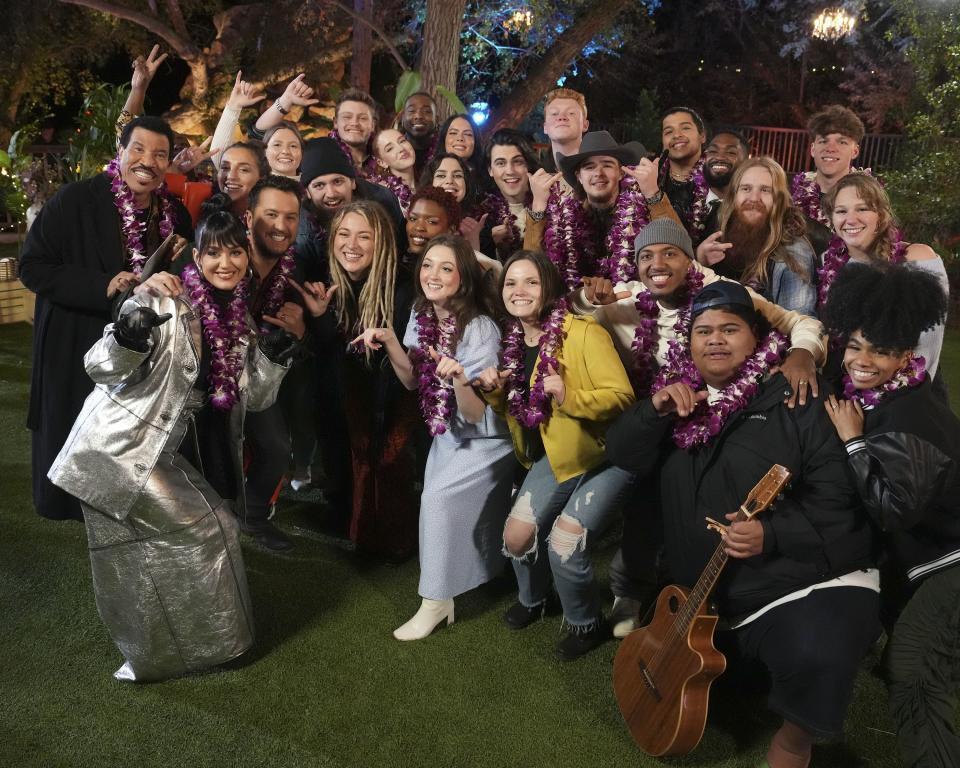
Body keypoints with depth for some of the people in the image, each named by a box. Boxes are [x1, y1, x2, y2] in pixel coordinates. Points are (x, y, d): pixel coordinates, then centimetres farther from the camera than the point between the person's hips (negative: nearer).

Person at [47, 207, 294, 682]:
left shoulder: (239, 319, 5)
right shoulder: (164, 301, -16)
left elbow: (253, 398, 8)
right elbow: (100, 370, -17)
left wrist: (272, 357, -9)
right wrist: (126, 337, -37)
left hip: (157, 453, 7)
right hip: (118, 447, -7)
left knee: (147, 554, 17)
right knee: (207, 525, -7)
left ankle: (149, 651, 36)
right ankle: (205, 641, 12)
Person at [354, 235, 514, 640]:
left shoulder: (480, 330, -27)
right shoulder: (421, 314, -8)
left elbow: (477, 415, -26)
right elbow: (413, 380, 1)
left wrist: (459, 379, -46)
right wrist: (390, 341, -15)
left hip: (486, 441, -6)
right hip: (446, 435, 7)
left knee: (437, 497, -18)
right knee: (436, 498, 1)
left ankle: (436, 601, -1)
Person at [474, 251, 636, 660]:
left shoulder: (584, 333, -20)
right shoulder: (512, 341, 2)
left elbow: (622, 396, -21)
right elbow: (515, 409, 14)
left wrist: (569, 396, -34)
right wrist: (495, 392, -7)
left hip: (606, 455, -6)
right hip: (555, 455, 6)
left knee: (564, 542, -16)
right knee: (516, 535, 1)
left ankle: (587, 623, 14)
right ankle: (533, 599, 35)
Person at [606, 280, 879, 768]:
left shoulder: (794, 398, -9)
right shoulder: (676, 397, 8)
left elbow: (839, 496, -13)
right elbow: (622, 455, 0)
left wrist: (773, 535, -26)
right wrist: (655, 411, -18)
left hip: (807, 583, -6)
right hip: (708, 599, 6)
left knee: (815, 658, -33)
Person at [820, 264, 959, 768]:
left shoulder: (907, 418, -27)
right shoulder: (874, 399, 0)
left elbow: (894, 508, -31)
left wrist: (852, 441, -27)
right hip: (916, 555, 10)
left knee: (912, 682, -10)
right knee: (903, 668, 24)